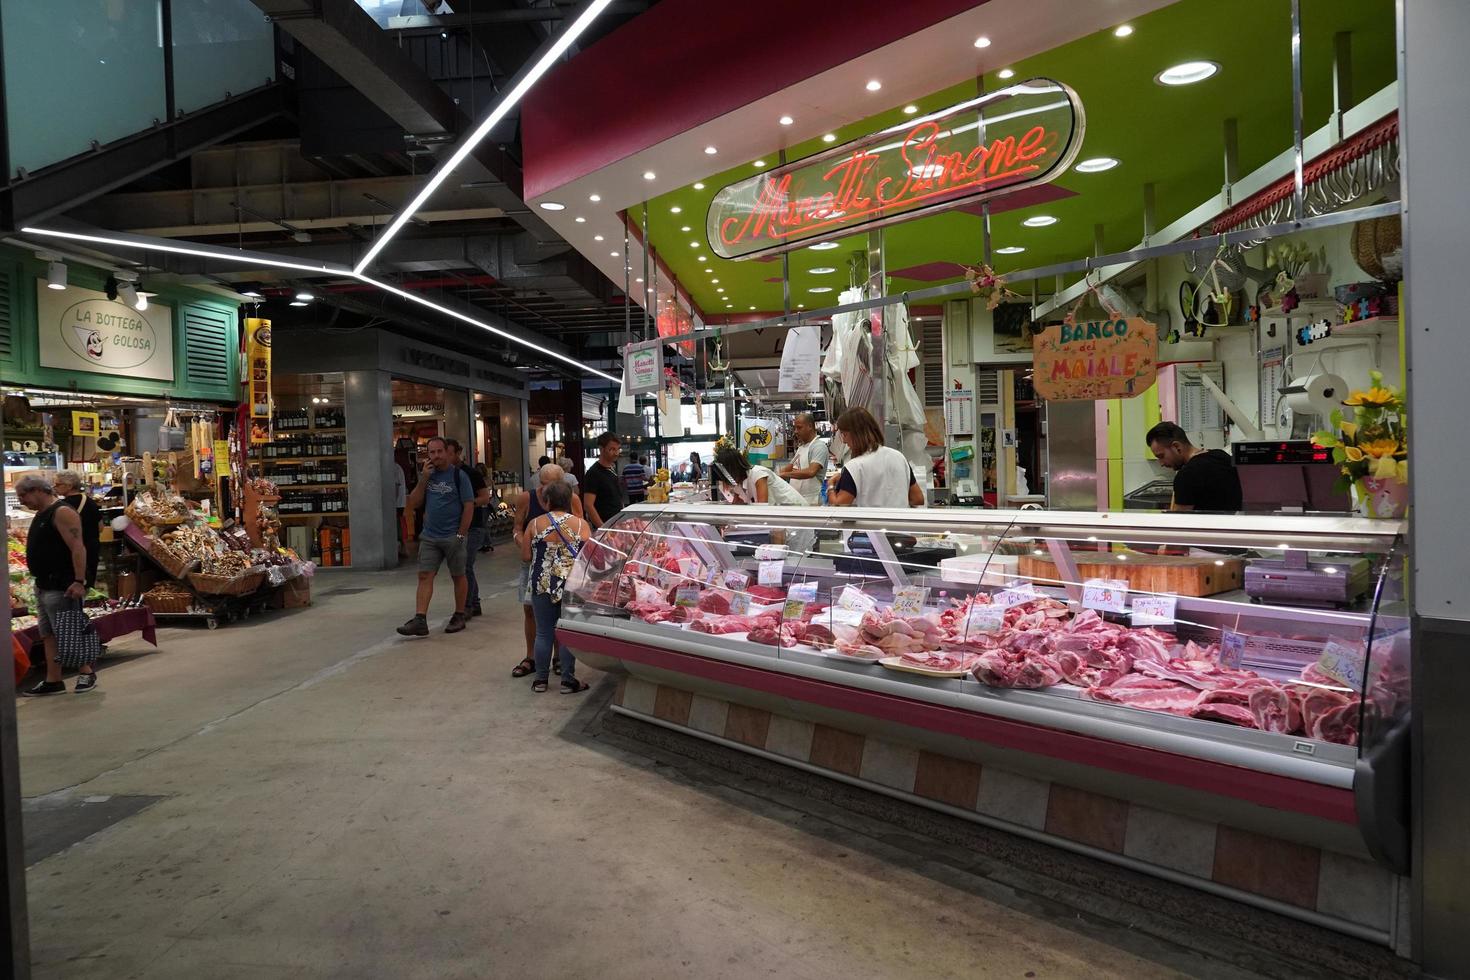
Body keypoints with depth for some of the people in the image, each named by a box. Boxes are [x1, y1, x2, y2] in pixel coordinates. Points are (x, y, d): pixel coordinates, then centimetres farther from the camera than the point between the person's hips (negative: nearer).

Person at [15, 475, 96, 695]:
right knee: (48, 635, 10)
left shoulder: (62, 512, -13)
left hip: (61, 587, -10)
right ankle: (53, 681, 14)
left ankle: (87, 672, 6)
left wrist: (79, 581, -26)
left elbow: (77, 548, -21)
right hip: (43, 586, 10)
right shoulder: (40, 515, 17)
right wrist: (40, 580, 17)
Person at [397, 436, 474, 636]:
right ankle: (420, 620, -7)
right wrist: (423, 479, -5)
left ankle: (459, 616, 19)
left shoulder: (458, 475, -5)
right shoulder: (427, 475, 10)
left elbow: (469, 506, -8)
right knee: (425, 576, -4)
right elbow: (414, 504, 6)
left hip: (452, 537, -4)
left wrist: (460, 535, -12)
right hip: (429, 536, 4)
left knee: (458, 576, 7)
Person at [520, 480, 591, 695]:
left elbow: (525, 557, 1)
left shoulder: (535, 524, -1)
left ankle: (541, 680, 18)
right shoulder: (581, 524, -3)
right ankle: (567, 681, 12)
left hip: (542, 584, 1)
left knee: (544, 633, 10)